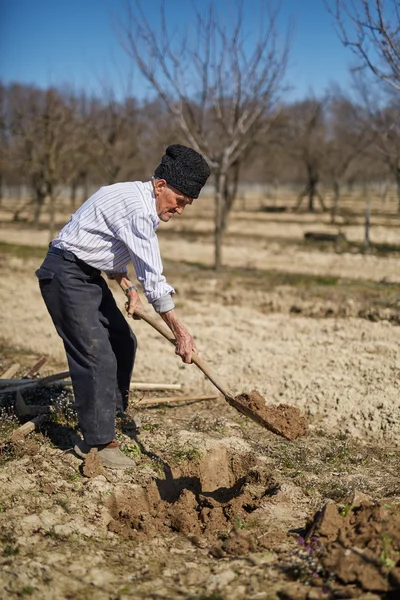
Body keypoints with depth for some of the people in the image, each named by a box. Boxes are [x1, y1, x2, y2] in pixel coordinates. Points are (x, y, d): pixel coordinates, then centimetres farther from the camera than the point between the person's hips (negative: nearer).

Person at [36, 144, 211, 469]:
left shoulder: (142, 202, 7)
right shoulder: (136, 209, -25)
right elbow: (154, 277, -27)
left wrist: (129, 288, 5)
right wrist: (180, 332, -23)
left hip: (90, 274, 11)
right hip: (66, 273, -11)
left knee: (123, 342, 15)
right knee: (96, 355, -12)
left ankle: (110, 412, 30)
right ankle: (98, 441, -4)